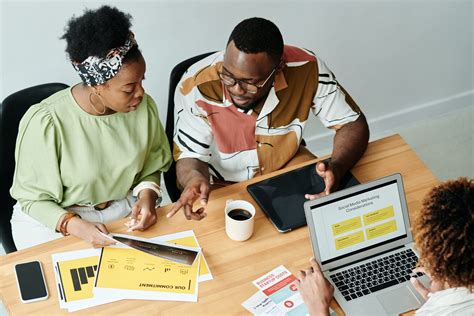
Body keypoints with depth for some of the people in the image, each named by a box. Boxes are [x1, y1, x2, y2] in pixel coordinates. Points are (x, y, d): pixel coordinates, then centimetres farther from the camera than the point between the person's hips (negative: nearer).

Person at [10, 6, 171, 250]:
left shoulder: (144, 106, -10)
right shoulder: (45, 123, -24)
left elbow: (152, 168, 6)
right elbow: (34, 199, -13)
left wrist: (146, 196, -15)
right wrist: (76, 226, -29)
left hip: (124, 211, 3)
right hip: (55, 218, -3)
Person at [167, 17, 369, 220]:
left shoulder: (306, 68, -27)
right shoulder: (196, 88, -31)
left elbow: (353, 124, -15)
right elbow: (189, 157, -18)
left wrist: (336, 168, -36)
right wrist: (194, 178, -44)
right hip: (224, 187, -5)